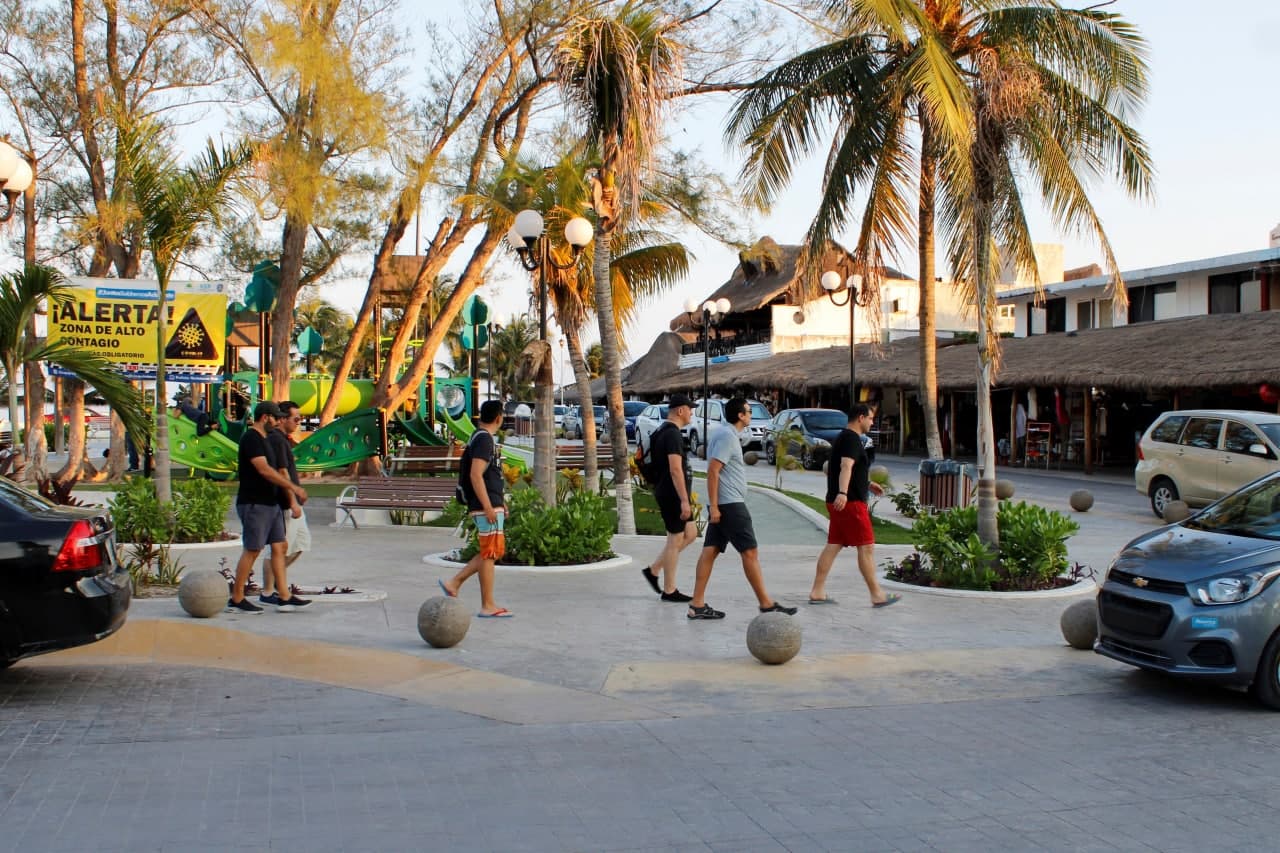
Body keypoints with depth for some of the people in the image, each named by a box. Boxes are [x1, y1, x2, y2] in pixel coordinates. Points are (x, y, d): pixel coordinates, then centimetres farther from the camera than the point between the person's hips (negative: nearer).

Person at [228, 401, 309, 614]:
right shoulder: (251, 439, -13)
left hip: (270, 503, 10)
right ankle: (236, 599, 3)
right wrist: (293, 487, -19)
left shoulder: (263, 439, 18)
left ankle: (284, 597, 7)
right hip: (254, 504, -10)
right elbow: (264, 470, -22)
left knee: (279, 547, 6)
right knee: (252, 550, -5)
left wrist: (292, 489, 20)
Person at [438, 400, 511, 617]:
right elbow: (475, 475, -22)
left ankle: (454, 582, 17)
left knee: (493, 552, 14)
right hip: (486, 506, -10)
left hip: (491, 504, 10)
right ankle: (488, 606, 1)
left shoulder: (481, 438, 17)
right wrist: (488, 507, -22)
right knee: (490, 554, -4)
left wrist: (498, 502, 25)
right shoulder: (484, 439, -14)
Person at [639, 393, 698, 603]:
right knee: (675, 540, -3)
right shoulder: (673, 434, -17)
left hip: (666, 493, 10)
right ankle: (669, 591, 5)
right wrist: (684, 500, -24)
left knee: (690, 533, 15)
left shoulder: (663, 432, 15)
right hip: (672, 495, -10)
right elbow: (675, 470, -24)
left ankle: (653, 570, 16)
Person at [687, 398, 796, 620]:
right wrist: (713, 506, -22)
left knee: (710, 551, 5)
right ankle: (766, 604, 1)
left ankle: (697, 605, 4)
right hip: (729, 503, -10)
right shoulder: (727, 436, -14)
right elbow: (712, 471, -20)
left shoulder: (726, 433, 18)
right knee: (750, 552, -5)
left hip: (723, 504, 10)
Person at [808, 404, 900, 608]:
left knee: (833, 545, 8)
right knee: (866, 547, -6)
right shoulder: (852, 439, -12)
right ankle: (877, 595, -2)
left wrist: (868, 484, 36)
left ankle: (817, 592, 7)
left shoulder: (843, 437, 21)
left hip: (837, 503, 10)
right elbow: (846, 466, -28)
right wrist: (843, 493, -41)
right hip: (850, 502, -10)